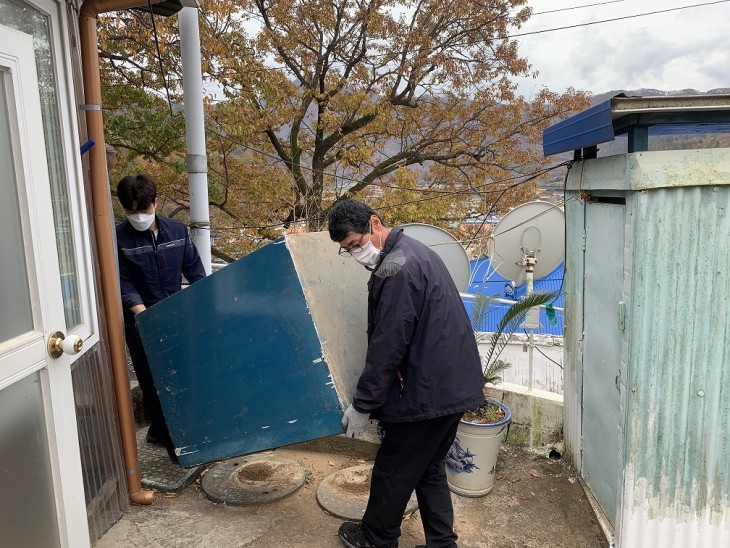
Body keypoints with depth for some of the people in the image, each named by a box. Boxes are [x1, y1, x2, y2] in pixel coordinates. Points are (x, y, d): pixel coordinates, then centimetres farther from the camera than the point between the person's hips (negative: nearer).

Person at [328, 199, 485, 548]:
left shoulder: (396, 269, -21)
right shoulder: (416, 252, 12)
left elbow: (387, 347, -21)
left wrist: (362, 406, -12)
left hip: (427, 392, -9)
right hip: (454, 386, 10)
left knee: (392, 471, 11)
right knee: (430, 469, 21)